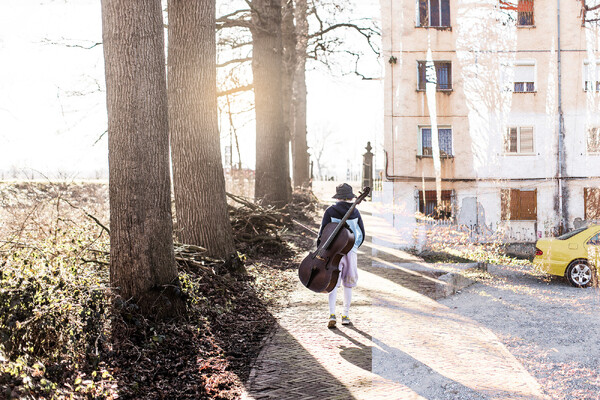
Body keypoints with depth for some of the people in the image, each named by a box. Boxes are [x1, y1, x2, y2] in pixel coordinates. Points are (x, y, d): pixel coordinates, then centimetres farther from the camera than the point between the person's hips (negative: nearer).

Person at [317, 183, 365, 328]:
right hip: (350, 251, 2)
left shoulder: (330, 211, -5)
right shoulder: (355, 213, 1)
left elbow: (323, 233, -7)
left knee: (333, 283, 2)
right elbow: (361, 235, 8)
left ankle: (332, 314, -14)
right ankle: (346, 315, 20)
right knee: (348, 285, 15)